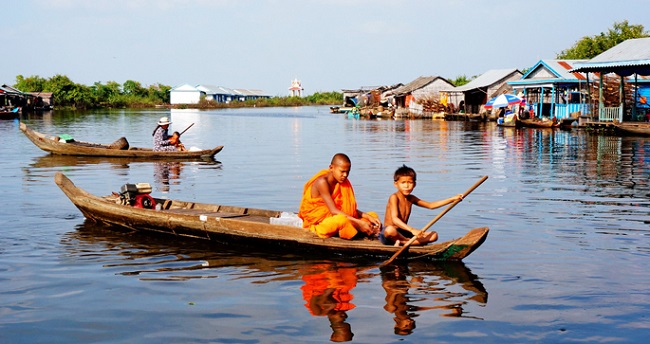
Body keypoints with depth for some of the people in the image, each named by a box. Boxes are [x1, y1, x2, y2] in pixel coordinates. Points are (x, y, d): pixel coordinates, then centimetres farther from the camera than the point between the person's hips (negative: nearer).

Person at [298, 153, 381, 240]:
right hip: (317, 223, -9)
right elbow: (333, 210, -26)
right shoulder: (322, 182, -18)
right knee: (343, 220, -41)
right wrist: (358, 222, -31)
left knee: (373, 216, -1)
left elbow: (351, 209, 5)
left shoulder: (342, 183, 8)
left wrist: (368, 217, -13)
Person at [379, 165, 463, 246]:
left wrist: (453, 199, 7)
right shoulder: (394, 198, -14)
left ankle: (401, 242, -21)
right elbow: (395, 219, -27)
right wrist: (412, 230, -40)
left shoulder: (411, 199, 11)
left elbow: (430, 205, 15)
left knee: (434, 235, -8)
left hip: (403, 233, 8)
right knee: (390, 230, -45)